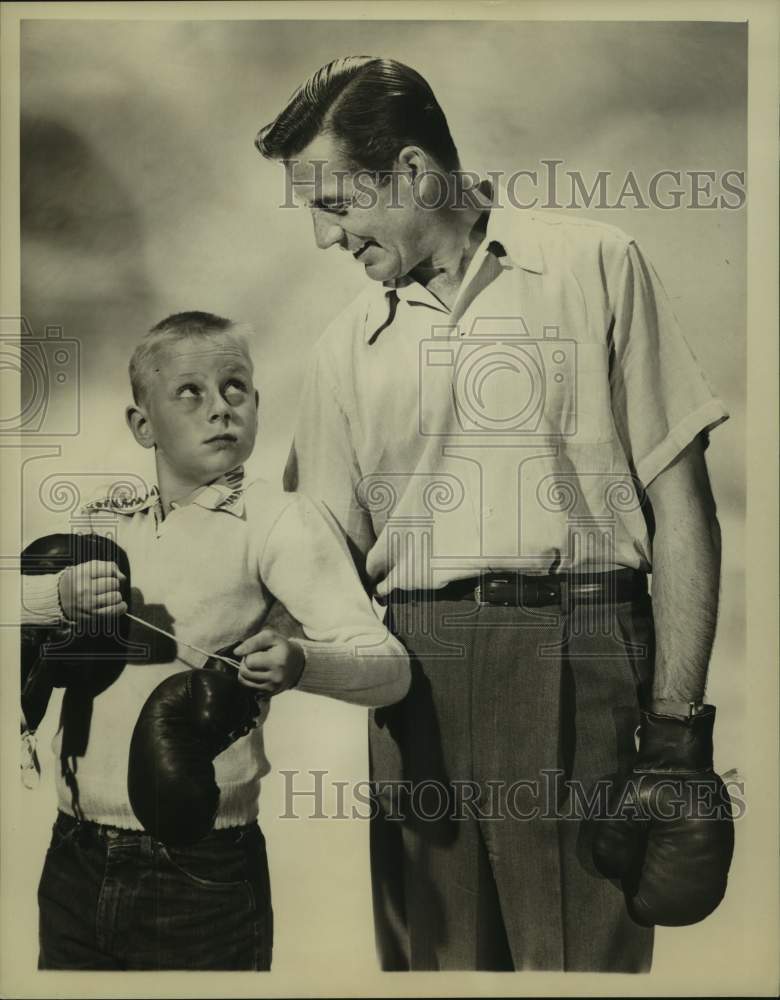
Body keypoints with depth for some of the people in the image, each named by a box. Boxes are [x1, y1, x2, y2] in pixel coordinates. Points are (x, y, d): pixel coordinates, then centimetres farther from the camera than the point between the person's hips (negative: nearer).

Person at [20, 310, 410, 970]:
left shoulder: (280, 522, -11)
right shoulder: (104, 522, 5)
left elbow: (391, 667, -17)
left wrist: (299, 663, -36)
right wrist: (61, 596, -14)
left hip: (202, 871, -4)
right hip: (74, 859, 5)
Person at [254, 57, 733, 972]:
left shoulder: (592, 265, 3)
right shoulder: (347, 346, 12)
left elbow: (680, 506, -1)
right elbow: (331, 546, 12)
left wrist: (677, 720, -6)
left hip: (576, 655, -3)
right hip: (416, 668, 3)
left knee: (585, 950, 4)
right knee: (431, 951, 12)